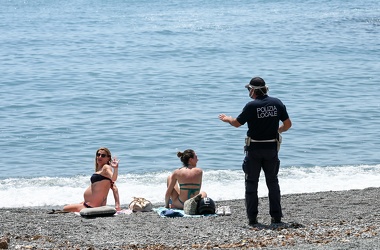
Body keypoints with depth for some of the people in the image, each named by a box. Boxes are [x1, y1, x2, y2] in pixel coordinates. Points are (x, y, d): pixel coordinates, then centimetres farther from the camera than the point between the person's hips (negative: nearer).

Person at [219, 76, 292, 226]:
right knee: (273, 182, 13)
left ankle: (252, 217, 4)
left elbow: (237, 123, -1)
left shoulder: (251, 106, -12)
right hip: (272, 148, 3)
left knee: (251, 184, 6)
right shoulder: (277, 103, -1)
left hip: (254, 148, -3)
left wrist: (227, 119, 20)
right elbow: (288, 124, 2)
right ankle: (276, 216, 9)